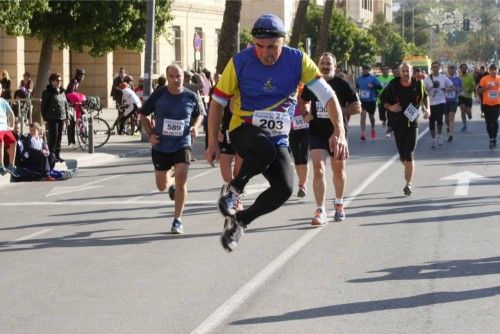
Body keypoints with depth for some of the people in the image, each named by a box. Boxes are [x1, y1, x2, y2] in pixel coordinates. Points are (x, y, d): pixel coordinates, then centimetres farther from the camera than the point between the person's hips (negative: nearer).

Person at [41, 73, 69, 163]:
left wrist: (67, 117, 14)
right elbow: (44, 105, -5)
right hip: (52, 118, -6)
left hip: (61, 118, 6)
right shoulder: (47, 92, -4)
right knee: (53, 135, -10)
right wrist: (45, 117, -9)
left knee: (59, 136, 8)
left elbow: (66, 104, 19)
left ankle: (57, 155, 14)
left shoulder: (62, 92, 15)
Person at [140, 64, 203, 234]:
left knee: (181, 180, -17)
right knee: (161, 186, 10)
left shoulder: (191, 97, -4)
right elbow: (143, 115, 6)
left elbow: (198, 115, 15)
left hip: (182, 145, -1)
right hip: (160, 146, 1)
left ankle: (178, 220, -5)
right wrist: (150, 134, -7)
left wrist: (195, 126, -6)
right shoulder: (158, 95, -6)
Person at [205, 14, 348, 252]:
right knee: (266, 150, -38)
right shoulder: (240, 62, -11)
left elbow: (328, 95, -11)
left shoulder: (297, 61, -8)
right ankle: (233, 189, -9)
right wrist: (213, 142, -3)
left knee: (284, 188, -19)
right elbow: (218, 102, 0)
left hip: (278, 138, 3)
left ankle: (239, 221, 5)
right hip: (244, 131, -3)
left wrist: (339, 132, -26)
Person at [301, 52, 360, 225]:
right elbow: (302, 101, 23)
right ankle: (321, 212, -16)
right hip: (317, 133, 1)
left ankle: (339, 203, 39)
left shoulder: (342, 84, -4)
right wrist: (306, 115, 4)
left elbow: (357, 107, -3)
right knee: (318, 170, -14)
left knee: (339, 171, 14)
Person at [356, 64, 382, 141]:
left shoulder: (373, 78, -8)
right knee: (363, 115, -15)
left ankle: (373, 129, 43)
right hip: (362, 100, 1)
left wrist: (373, 86, -27)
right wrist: (357, 89, 2)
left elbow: (380, 86, -12)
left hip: (371, 100, -1)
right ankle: (363, 133, -18)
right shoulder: (360, 78, 3)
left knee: (371, 116, 15)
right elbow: (357, 86, 22)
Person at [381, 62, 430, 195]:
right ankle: (408, 169, 46)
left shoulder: (418, 84, -4)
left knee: (409, 156, -9)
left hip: (412, 123, -1)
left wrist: (427, 109, 0)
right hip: (397, 123, 1)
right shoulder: (393, 85, -8)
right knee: (402, 156, 11)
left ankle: (408, 184, -5)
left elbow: (425, 97, 15)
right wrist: (390, 107, -16)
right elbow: (383, 99, 3)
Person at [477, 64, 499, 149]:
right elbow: (479, 90, 0)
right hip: (487, 104, 0)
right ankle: (491, 139, 19)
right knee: (488, 122, 6)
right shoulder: (484, 79, -4)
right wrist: (486, 88, -18)